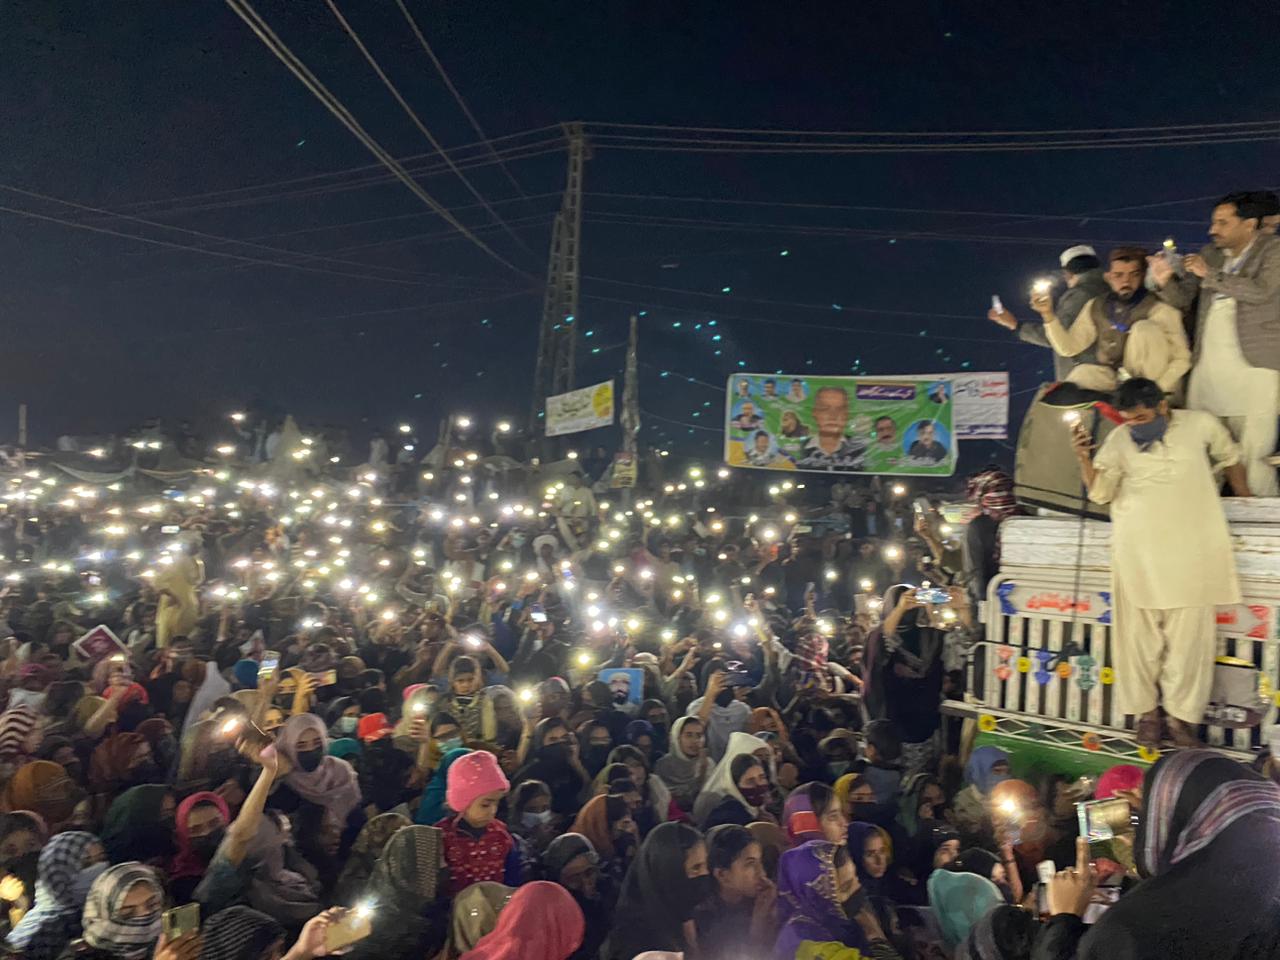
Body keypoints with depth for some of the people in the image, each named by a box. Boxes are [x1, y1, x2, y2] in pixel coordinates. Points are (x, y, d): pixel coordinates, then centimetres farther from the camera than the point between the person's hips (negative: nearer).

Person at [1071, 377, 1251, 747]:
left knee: (1189, 635, 0)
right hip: (1138, 553, 0)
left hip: (1191, 552, 0)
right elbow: (1100, 491, -2)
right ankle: (1146, 711, 14)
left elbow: (1230, 459, 21)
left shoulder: (1201, 425, 3)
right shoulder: (1120, 440, 2)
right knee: (1140, 634, 2)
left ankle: (1183, 715, 12)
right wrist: (1084, 458, -19)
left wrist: (1245, 499, 30)